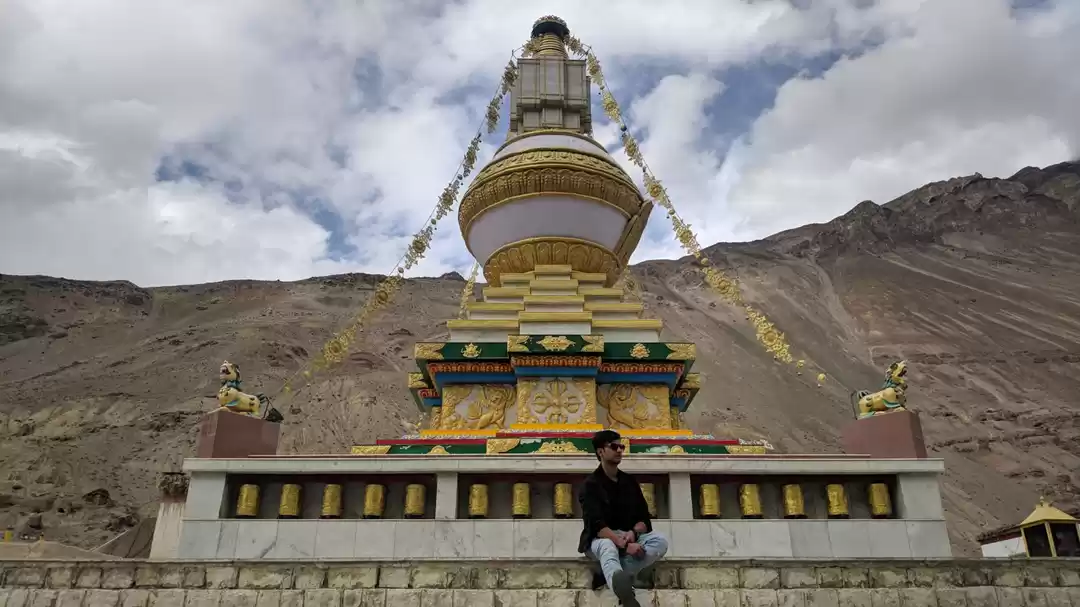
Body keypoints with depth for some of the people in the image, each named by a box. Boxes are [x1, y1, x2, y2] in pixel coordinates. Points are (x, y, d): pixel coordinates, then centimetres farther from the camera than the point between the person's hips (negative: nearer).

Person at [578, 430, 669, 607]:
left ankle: (617, 577, -37)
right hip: (601, 539, -5)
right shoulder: (591, 484, -5)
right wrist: (623, 544, -32)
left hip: (629, 537, 5)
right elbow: (596, 524, -18)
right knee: (608, 547, -41)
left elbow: (644, 518, 7)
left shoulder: (629, 481, 12)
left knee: (660, 540, -24)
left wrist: (633, 533, -17)